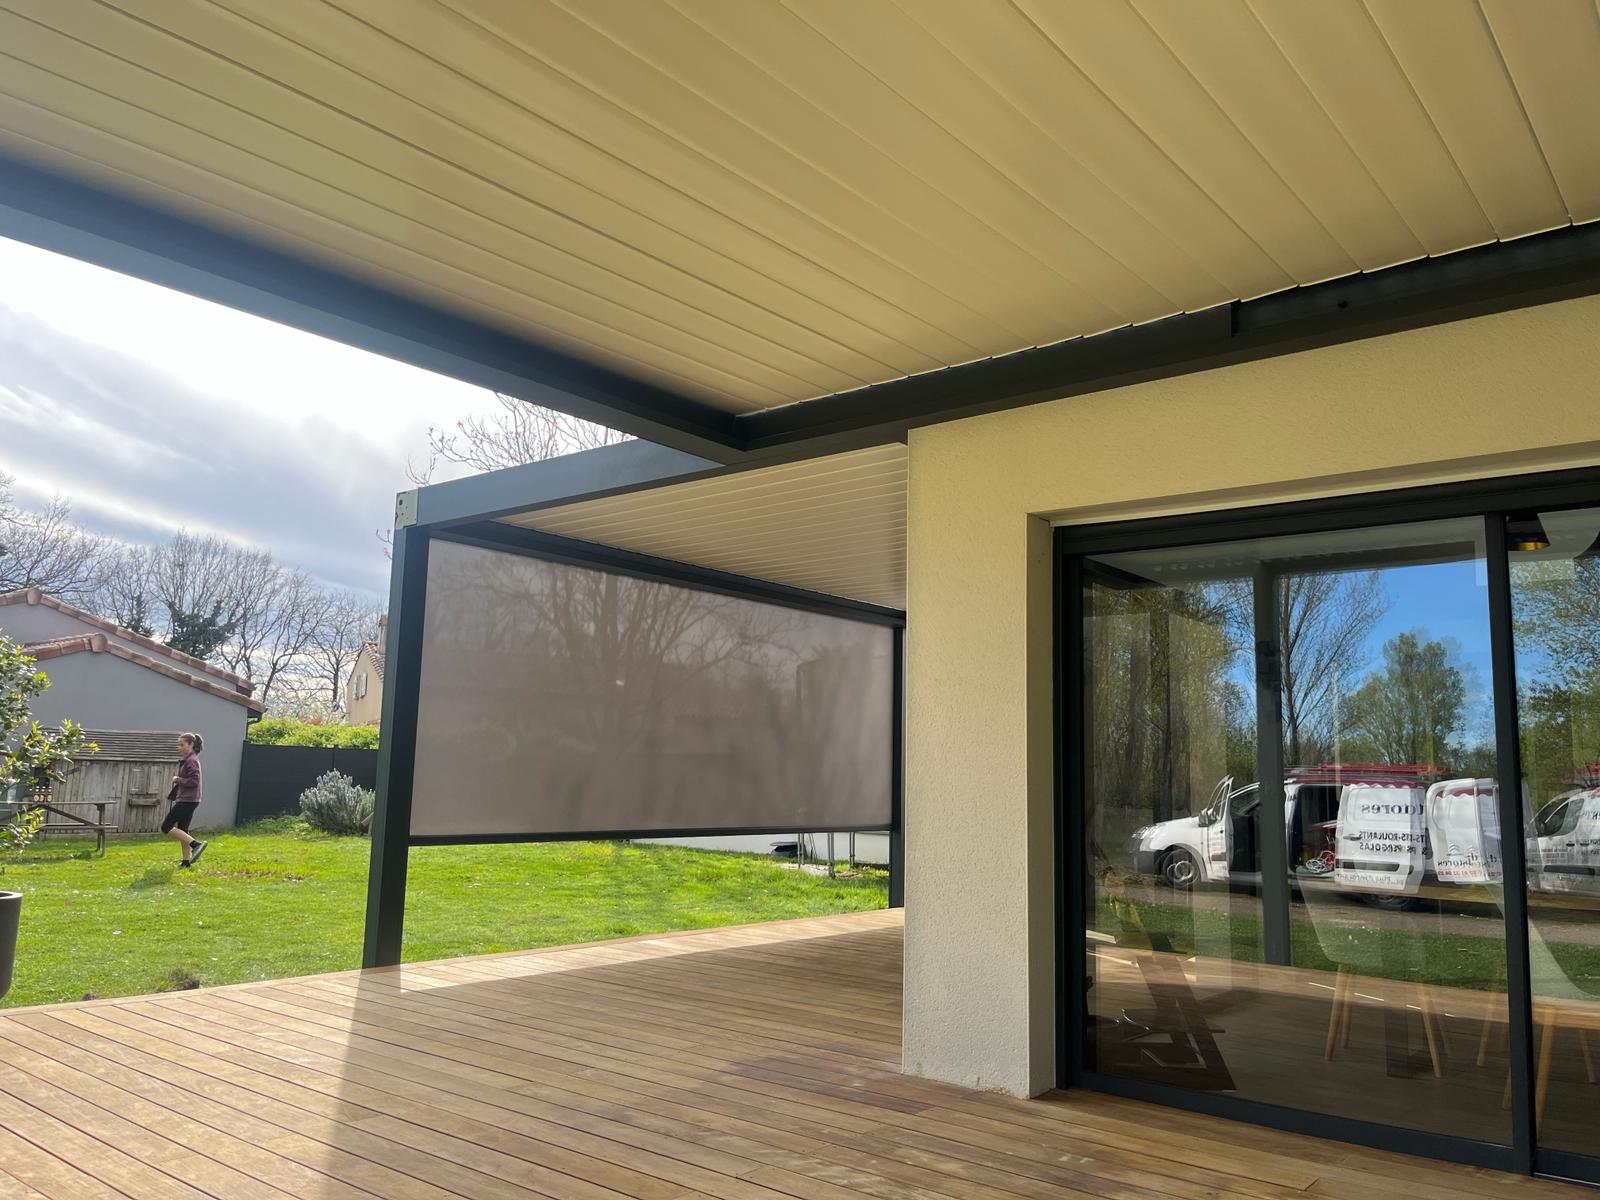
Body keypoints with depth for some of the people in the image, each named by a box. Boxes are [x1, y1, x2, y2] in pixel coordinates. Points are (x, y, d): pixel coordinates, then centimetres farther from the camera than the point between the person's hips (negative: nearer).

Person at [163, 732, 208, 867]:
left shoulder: (191, 760, -15)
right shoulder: (186, 760, 16)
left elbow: (194, 781, -23)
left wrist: (177, 779, -13)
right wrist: (172, 794, 23)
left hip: (187, 800, -10)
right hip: (187, 800, 10)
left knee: (166, 827, -7)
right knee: (182, 830, 13)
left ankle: (196, 844, -12)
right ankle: (186, 860, 15)